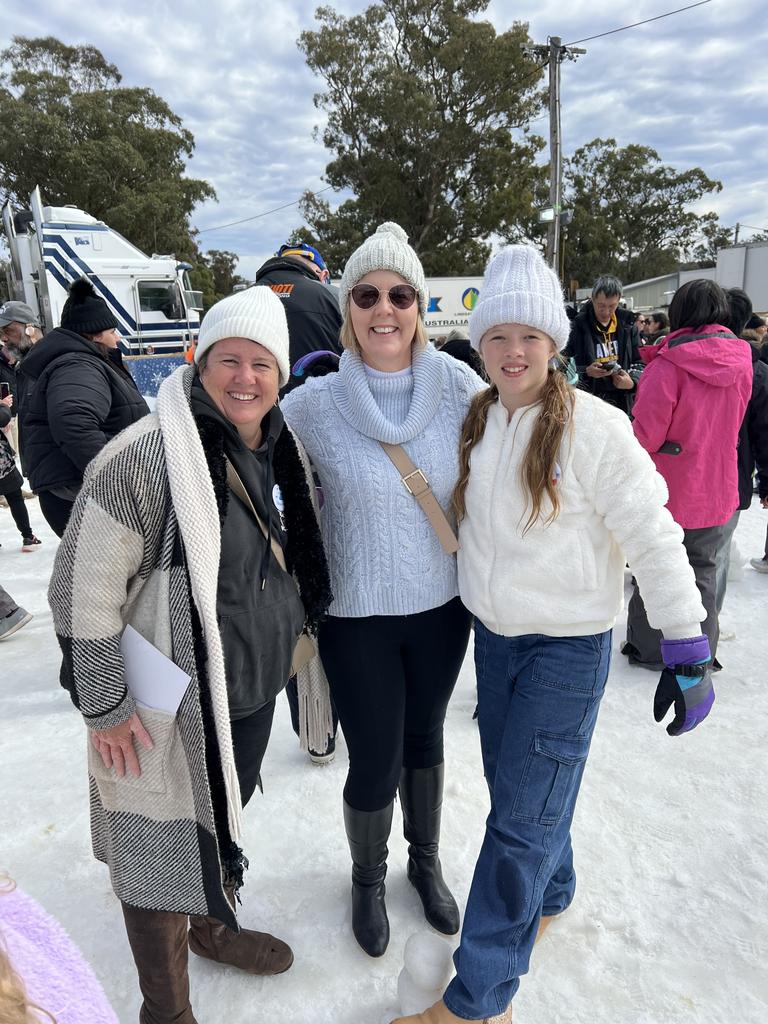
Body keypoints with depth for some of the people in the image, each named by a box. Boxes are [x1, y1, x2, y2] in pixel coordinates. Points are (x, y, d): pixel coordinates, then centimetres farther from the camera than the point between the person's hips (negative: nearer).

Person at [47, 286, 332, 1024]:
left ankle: (215, 926, 56)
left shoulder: (278, 451, 2)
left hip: (253, 689, 7)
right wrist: (103, 705, -15)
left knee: (224, 822, 27)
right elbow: (81, 588, -19)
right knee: (166, 847, 12)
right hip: (170, 709, -7)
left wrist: (287, 641, 19)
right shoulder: (145, 458, -22)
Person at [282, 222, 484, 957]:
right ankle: (368, 878, 43)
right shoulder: (316, 403, -14)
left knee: (425, 738, 21)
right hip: (357, 615, -2)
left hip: (441, 605, 2)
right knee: (376, 764, 8)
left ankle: (426, 862, 50)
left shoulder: (456, 386, -8)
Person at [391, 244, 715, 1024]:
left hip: (568, 647, -6)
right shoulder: (474, 423, 1)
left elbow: (654, 541, -14)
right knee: (512, 782, 21)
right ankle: (548, 896, 49)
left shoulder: (594, 427, -16)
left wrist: (688, 652, -12)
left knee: (521, 814, 2)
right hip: (492, 635, 6)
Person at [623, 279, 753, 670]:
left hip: (666, 491, -5)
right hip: (716, 491, 5)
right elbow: (733, 424, 13)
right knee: (703, 573, 18)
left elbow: (646, 435, -18)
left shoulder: (668, 363, -20)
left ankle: (649, 649, 24)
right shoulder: (741, 362, 0)